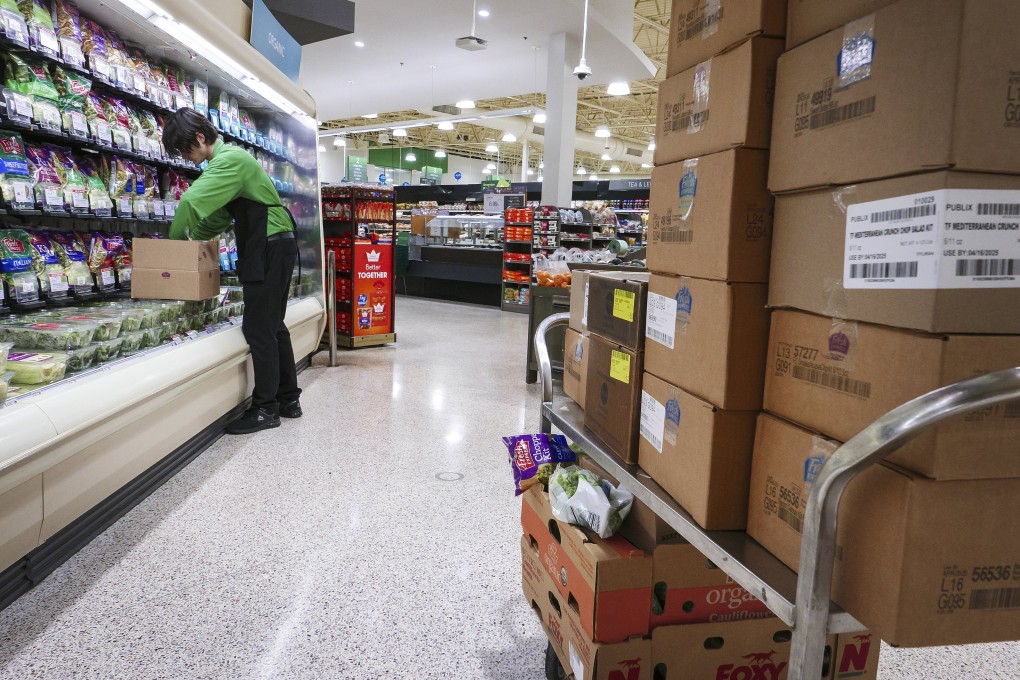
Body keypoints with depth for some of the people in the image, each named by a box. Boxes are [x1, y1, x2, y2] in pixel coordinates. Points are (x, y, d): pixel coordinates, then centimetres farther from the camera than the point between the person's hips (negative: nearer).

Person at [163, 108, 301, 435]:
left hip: (270, 248, -11)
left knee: (259, 329, -7)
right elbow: (217, 215, 25)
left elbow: (192, 201, -26)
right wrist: (190, 239, 15)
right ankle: (288, 399, 20)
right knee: (271, 326, 13)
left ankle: (265, 409, -1)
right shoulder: (227, 159, 19)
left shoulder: (231, 159, -15)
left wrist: (175, 240, -11)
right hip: (271, 248, 11)